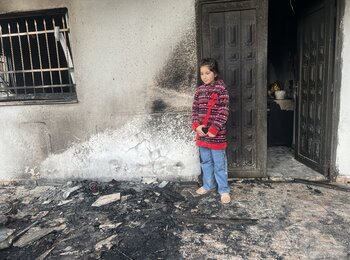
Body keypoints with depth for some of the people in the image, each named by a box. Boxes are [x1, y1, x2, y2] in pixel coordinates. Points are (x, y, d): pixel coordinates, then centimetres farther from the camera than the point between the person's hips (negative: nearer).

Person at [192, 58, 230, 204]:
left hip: (216, 134, -5)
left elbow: (223, 112, -13)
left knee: (219, 163, 5)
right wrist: (196, 125, -7)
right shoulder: (199, 90, 7)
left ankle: (223, 190, 19)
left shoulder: (221, 89, -9)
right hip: (201, 132, 6)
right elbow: (195, 109, 8)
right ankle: (208, 185, 34)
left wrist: (214, 129, -18)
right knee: (205, 161, 18)